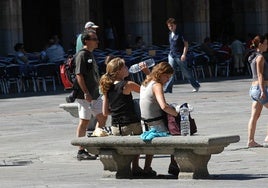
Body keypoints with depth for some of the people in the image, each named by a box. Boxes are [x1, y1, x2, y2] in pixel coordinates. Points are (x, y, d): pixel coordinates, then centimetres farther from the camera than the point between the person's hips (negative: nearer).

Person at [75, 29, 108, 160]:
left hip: (95, 94, 9)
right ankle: (81, 151, 1)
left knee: (102, 117, 11)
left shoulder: (91, 54, 15)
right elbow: (79, 75, -20)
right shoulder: (82, 55, -14)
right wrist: (86, 93, -24)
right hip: (85, 95, -9)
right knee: (84, 121, -4)